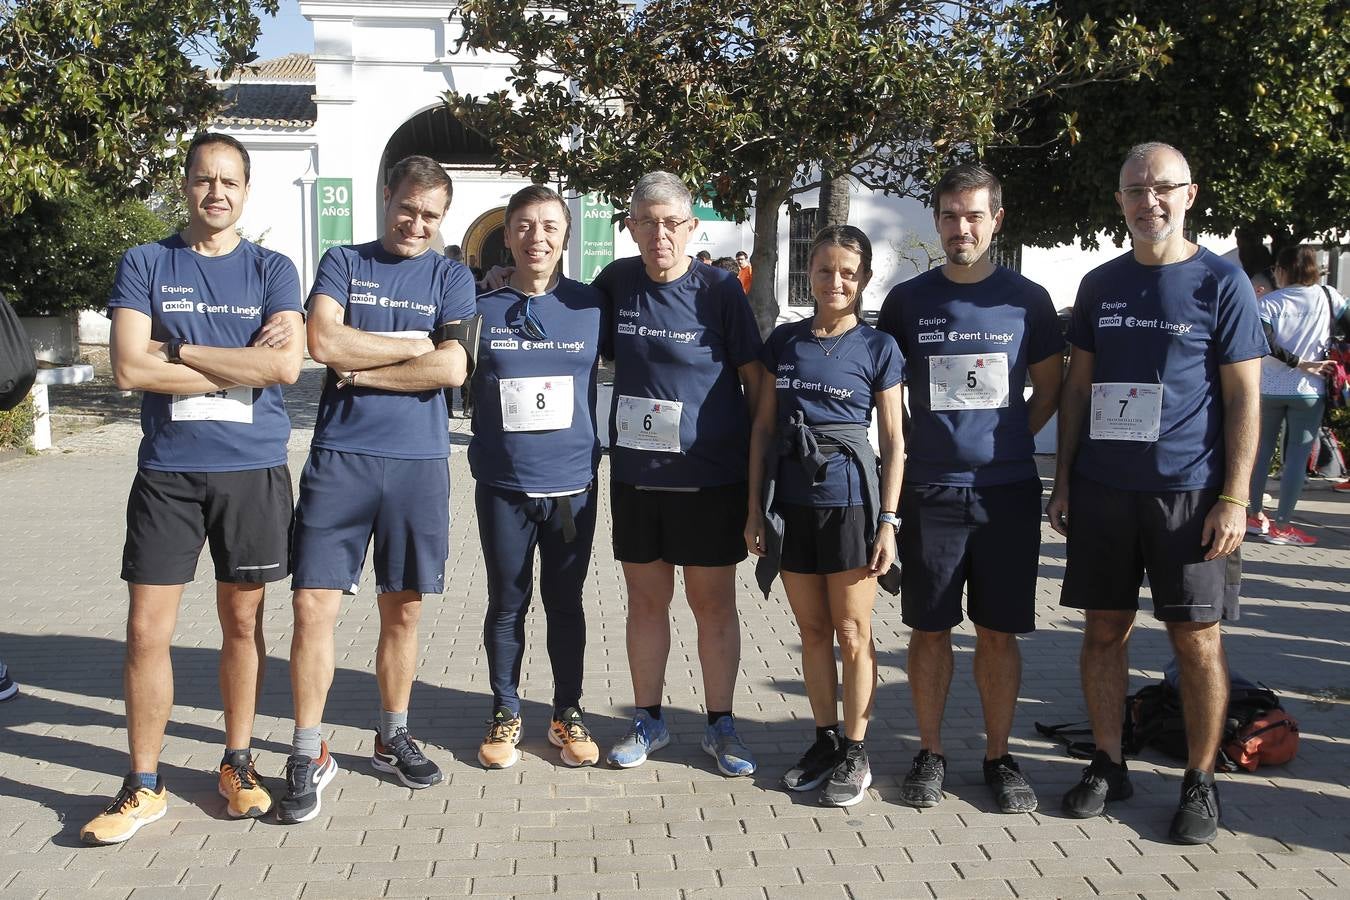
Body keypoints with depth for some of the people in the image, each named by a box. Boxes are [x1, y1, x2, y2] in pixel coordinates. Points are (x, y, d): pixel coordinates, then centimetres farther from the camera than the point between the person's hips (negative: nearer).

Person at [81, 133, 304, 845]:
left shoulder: (271, 270, 5)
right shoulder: (144, 264, 5)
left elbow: (285, 365, -11)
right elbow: (129, 369, -9)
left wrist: (177, 350, -11)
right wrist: (241, 363, -9)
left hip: (254, 470, 0)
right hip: (167, 471, 0)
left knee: (242, 620, 10)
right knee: (147, 630, -1)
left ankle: (237, 763, 25)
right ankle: (143, 786, 12)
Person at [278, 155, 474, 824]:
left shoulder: (452, 278, 9)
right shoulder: (343, 263, 8)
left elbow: (452, 369, -7)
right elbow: (323, 342, -9)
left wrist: (359, 370, -6)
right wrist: (413, 346, -6)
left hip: (419, 461, 1)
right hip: (340, 455, -1)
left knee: (403, 610, 10)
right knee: (313, 605, -6)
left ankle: (393, 737, 26)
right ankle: (308, 755, 5)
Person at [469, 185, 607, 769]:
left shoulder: (591, 306, 1)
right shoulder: (481, 309, -1)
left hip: (572, 483, 1)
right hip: (502, 485, 0)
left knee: (565, 602, 11)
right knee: (507, 604, 10)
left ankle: (568, 714, 25)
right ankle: (505, 714, 25)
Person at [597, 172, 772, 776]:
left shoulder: (719, 289, -7)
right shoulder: (616, 282, 3)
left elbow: (756, 379, -2)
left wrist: (763, 461, -4)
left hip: (710, 476, -3)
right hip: (635, 474, 3)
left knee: (713, 602, 6)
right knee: (646, 599, 11)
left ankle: (720, 725, 20)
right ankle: (648, 720, 26)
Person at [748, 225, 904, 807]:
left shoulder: (877, 347, -1)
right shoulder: (784, 342, 7)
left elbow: (893, 441, -1)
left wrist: (888, 520, -7)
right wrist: (755, 507, 4)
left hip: (849, 501, -3)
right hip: (791, 501, 3)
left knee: (852, 632, 4)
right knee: (812, 629, 12)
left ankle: (855, 754, 14)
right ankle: (825, 739, 25)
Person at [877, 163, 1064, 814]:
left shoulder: (1027, 299, 3)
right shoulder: (908, 301, 4)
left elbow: (1050, 391, 12)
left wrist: (1003, 442, 2)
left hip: (1008, 491, 0)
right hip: (930, 491, 0)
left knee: (999, 631, 6)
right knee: (930, 630, 6)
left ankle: (998, 757, 19)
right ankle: (930, 754, 19)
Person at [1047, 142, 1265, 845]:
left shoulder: (1220, 282, -2)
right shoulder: (1100, 285, 10)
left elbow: (1244, 397, -3)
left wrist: (1234, 498, -10)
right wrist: (1063, 481, 8)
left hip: (1189, 491, -3)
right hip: (1102, 489, 4)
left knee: (1196, 637, 2)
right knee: (1105, 628, 8)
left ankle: (1200, 781, 16)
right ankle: (1108, 766, 22)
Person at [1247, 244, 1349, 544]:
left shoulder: (1270, 302, -5)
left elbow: (1265, 343, -19)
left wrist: (1300, 363, -14)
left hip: (1269, 389, 1)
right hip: (1309, 391, -1)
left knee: (1262, 450, 13)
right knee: (1297, 456, 1)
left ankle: (1255, 515, 21)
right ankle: (1281, 525, 1)